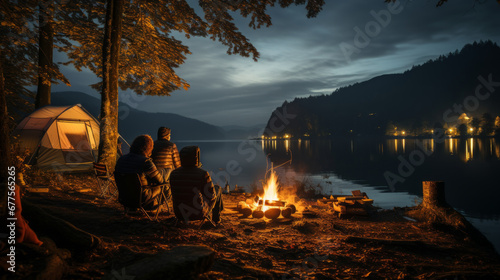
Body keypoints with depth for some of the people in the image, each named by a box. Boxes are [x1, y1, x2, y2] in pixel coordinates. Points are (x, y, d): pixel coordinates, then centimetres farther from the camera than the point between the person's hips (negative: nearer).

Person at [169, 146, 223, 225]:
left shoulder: (174, 174, -8)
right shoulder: (203, 174, -22)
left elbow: (175, 193, 8)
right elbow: (211, 196, -11)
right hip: (198, 213, -4)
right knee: (217, 188, 23)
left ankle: (209, 215, 57)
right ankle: (216, 218, 42)